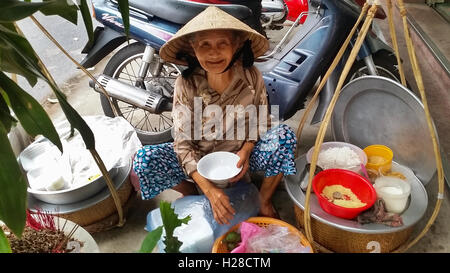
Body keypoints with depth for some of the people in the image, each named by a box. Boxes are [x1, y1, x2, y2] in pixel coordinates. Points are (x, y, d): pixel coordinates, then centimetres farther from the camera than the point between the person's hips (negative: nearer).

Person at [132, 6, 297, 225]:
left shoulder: (252, 77, -16)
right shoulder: (185, 84, -20)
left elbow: (262, 122, -1)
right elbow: (183, 143, -20)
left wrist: (246, 150, -22)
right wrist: (209, 189, -31)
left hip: (241, 155, 1)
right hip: (200, 159, 0)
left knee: (284, 135, -26)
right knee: (144, 160, -23)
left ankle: (264, 202, -1)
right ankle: (191, 194, 8)